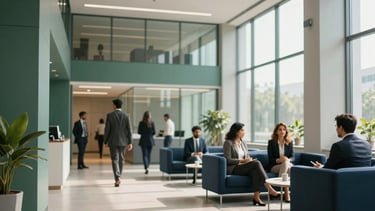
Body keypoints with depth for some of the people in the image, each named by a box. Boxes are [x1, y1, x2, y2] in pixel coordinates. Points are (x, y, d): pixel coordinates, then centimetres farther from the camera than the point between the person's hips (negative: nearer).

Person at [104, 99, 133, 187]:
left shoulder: (110, 115, -6)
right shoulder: (126, 115, -1)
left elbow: (107, 129, -5)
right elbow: (129, 130, -3)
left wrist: (105, 141, 5)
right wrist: (130, 142, 1)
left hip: (113, 141, -2)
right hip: (123, 141, 2)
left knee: (115, 160, -2)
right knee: (120, 160, 15)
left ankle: (117, 179, -17)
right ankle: (118, 178, 25)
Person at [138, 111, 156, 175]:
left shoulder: (141, 123, -8)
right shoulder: (152, 123, -5)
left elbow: (139, 132, -4)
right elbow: (154, 132, -2)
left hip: (143, 141, -1)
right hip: (150, 140, 1)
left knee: (144, 155, 0)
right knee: (149, 155, 14)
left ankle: (146, 168, -15)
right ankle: (147, 167, 22)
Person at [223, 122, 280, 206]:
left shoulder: (243, 143, 18)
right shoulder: (228, 143, -4)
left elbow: (247, 156, 21)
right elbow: (228, 160, -12)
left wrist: (249, 159, -4)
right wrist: (242, 160, -16)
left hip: (244, 167, 6)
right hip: (233, 168, -6)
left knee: (255, 171, -32)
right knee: (256, 163, -28)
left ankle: (256, 197, -41)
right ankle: (270, 190, -31)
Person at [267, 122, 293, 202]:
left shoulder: (289, 142, 10)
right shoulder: (271, 142, 1)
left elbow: (292, 157, 5)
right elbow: (270, 159, -4)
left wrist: (287, 160, -18)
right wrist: (278, 160, -23)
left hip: (288, 165, 2)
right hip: (275, 166, -2)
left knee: (286, 163, -35)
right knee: (285, 164, -36)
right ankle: (286, 192, -35)